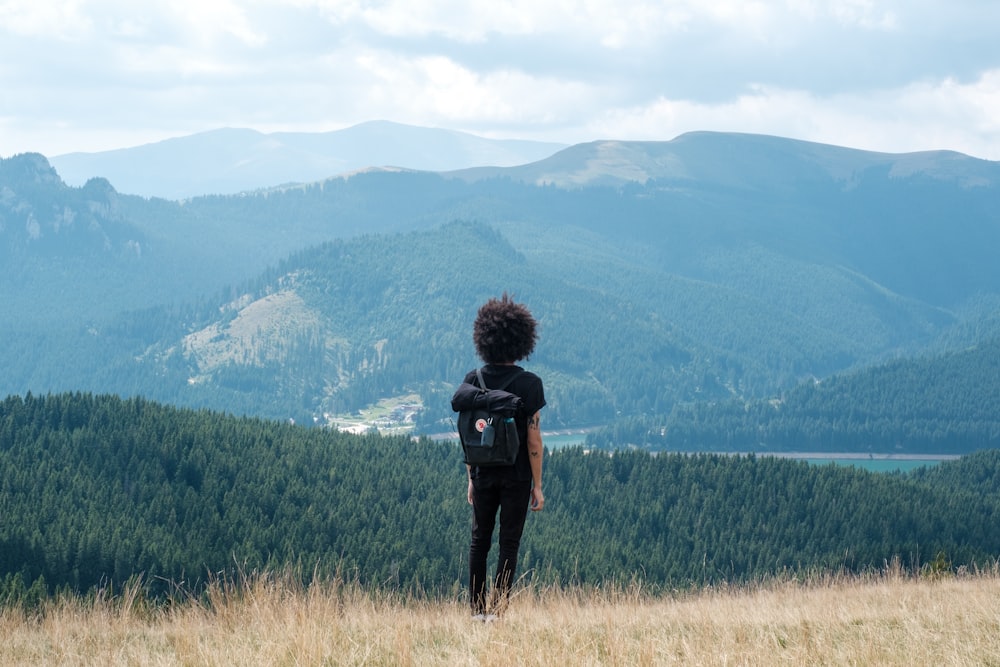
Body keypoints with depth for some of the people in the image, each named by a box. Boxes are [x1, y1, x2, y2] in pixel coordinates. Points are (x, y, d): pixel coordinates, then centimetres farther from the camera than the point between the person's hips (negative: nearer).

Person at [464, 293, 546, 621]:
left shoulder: (473, 381, -2)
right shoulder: (529, 384, -11)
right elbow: (534, 438, -11)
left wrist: (471, 478, 13)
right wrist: (538, 485, -4)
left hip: (483, 474, 3)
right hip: (516, 475, -3)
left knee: (479, 540, 14)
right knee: (508, 542, 3)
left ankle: (478, 609, 15)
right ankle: (498, 612, -1)